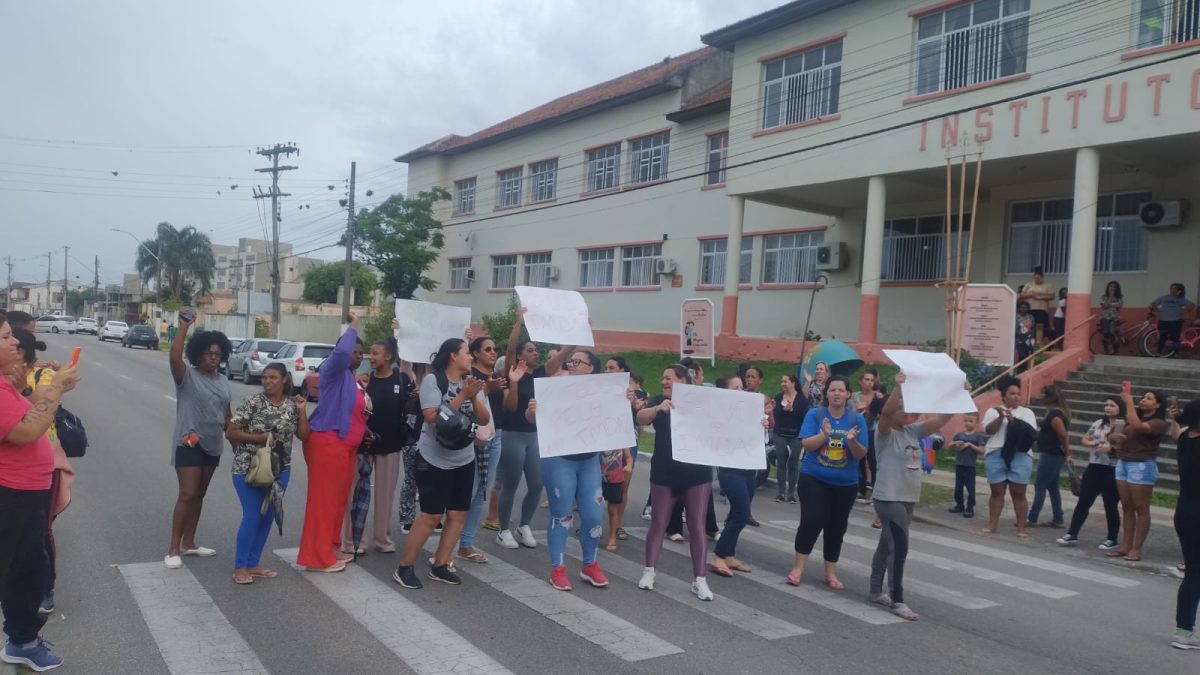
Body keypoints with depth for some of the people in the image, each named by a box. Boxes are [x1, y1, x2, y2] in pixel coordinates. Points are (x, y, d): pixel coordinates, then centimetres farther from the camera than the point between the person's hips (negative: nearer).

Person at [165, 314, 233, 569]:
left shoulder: (223, 382, 10)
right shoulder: (187, 376, -9)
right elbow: (174, 357, -29)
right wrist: (184, 327, -31)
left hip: (213, 445, 7)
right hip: (189, 443, -6)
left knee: (199, 495, 14)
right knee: (187, 494, -11)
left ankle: (189, 543, 24)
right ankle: (173, 549, -4)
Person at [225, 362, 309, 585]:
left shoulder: (292, 404, 3)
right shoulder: (253, 402, -10)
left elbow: (304, 436, 1)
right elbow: (230, 432, -10)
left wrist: (302, 411, -8)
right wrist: (259, 437, -19)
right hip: (249, 469, -5)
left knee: (267, 517, 10)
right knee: (252, 517, -4)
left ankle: (253, 564, 22)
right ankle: (239, 567, 8)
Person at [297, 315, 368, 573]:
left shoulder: (351, 377, 18)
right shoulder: (333, 369, -8)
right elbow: (341, 352, -31)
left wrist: (364, 431, 11)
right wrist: (352, 328, -18)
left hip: (346, 444, 9)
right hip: (328, 442, -9)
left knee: (339, 498, 15)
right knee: (324, 498, -5)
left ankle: (331, 548, 26)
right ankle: (318, 558, 0)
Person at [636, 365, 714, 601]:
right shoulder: (659, 401, 4)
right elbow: (641, 418, -15)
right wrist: (658, 408, -33)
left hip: (697, 473, -1)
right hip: (664, 472, 1)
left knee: (697, 526, 2)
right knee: (658, 522, 7)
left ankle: (699, 579, 7)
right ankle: (649, 571, 18)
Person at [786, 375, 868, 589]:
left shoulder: (857, 419, -2)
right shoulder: (815, 414, -4)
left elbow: (861, 454, -5)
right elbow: (806, 444, -12)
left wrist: (852, 441, -26)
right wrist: (825, 434, -28)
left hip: (846, 483, 2)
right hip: (813, 479, -2)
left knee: (837, 527, 9)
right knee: (812, 521, -11)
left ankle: (831, 573, 22)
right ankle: (798, 568, 3)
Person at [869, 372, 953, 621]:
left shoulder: (913, 431, 10)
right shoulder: (885, 433, -9)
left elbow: (941, 419, 6)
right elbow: (885, 413, -30)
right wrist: (898, 386, -41)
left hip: (909, 499, 8)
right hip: (889, 498, -8)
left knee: (887, 546, 16)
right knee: (899, 548, -10)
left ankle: (876, 591, 26)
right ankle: (897, 600, -3)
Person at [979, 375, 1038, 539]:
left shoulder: (1027, 412, 12)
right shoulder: (993, 411, 11)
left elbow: (1030, 433, -2)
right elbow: (988, 430, -3)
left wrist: (1013, 420, -11)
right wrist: (1001, 416, -15)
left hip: (1020, 456, 0)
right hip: (996, 455, 0)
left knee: (1018, 493, 0)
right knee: (997, 492, 4)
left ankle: (1021, 528, 5)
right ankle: (992, 525, 10)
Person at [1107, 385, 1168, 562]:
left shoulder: (1159, 423, -7)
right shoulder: (1135, 417, 14)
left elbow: (1137, 427, -26)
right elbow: (1113, 436, 21)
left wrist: (1129, 402, -19)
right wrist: (1114, 436, -4)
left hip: (1142, 466, -7)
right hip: (1123, 463, 7)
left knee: (1141, 509, -1)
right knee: (1127, 507, 8)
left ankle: (1136, 548, 1)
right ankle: (1126, 545, 11)